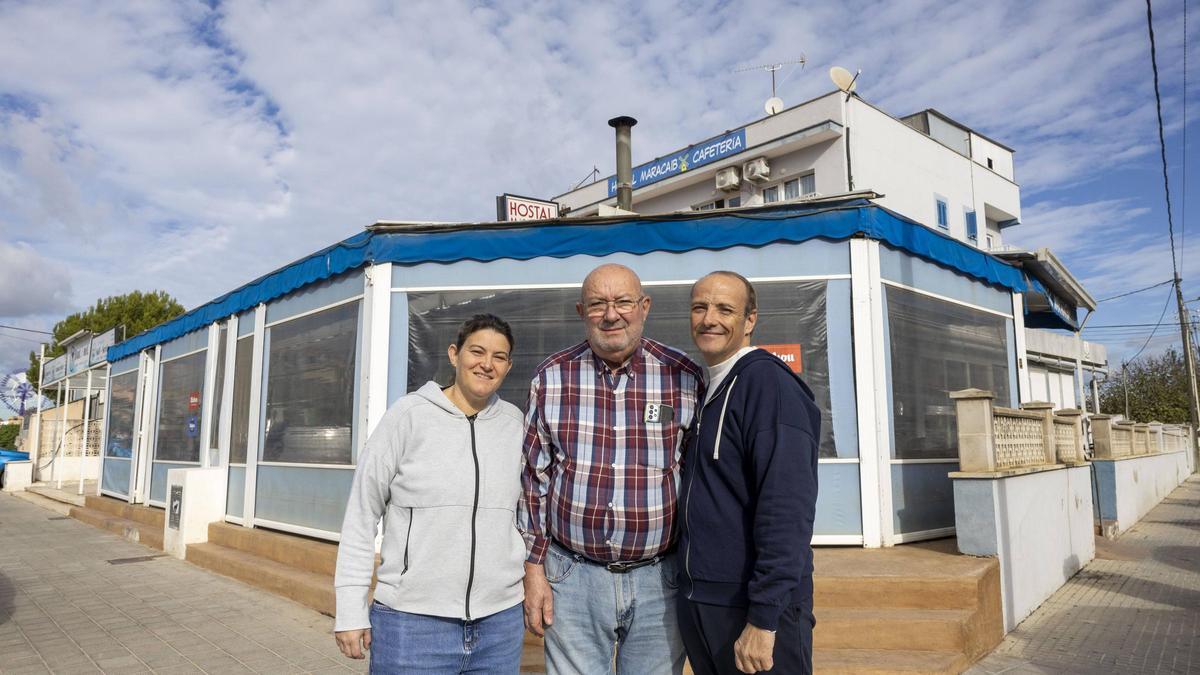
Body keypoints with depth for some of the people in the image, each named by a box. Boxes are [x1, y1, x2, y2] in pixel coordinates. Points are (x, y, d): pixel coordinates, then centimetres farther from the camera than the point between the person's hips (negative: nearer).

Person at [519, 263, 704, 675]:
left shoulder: (686, 378, -4)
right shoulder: (551, 378, -1)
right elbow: (533, 479, 4)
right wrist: (534, 569, 2)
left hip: (660, 579, 0)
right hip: (572, 578, 1)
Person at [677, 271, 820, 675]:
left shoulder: (766, 381, -15)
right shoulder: (705, 391, 11)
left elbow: (787, 509, -22)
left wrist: (763, 619, -22)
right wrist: (691, 592, 11)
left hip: (754, 604, -8)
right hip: (697, 601, 8)